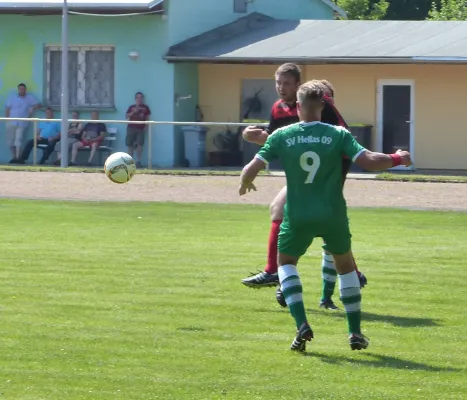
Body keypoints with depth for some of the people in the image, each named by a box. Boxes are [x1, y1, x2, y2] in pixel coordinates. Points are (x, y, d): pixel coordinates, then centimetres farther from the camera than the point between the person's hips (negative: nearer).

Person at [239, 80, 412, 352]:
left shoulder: (281, 136, -5)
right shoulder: (338, 135, -7)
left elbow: (251, 170, -5)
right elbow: (370, 162, -13)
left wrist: (245, 184, 19)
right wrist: (398, 159, 6)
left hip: (298, 217, 0)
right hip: (333, 215, 1)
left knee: (286, 263, 22)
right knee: (346, 265, 23)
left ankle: (302, 326, 1)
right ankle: (356, 333, 20)